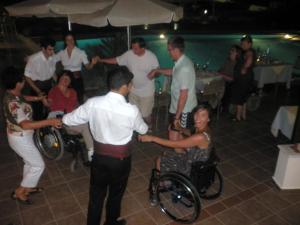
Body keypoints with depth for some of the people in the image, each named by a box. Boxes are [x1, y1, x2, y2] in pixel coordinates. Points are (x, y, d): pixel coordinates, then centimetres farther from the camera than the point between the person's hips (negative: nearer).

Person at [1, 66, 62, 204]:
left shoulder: (12, 94, -2)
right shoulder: (13, 103, -33)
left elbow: (23, 98, 23)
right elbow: (25, 125, -40)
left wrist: (38, 98, 19)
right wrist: (50, 122, -44)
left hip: (21, 136, 10)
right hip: (20, 139, -10)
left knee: (30, 163, 24)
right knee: (38, 165, 3)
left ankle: (27, 188, 42)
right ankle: (19, 192, 18)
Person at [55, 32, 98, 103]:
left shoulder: (81, 52, -6)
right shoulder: (62, 53, 2)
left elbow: (88, 66, -11)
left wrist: (92, 63, -31)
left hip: (77, 80, -2)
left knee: (79, 101, 1)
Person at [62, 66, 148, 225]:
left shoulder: (93, 103, -15)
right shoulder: (131, 110, -22)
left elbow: (70, 119, -2)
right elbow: (143, 130, -1)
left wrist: (60, 119, 22)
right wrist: (144, 123, 22)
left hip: (99, 155, 3)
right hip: (121, 158, -2)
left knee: (96, 193, 23)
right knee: (116, 194, 22)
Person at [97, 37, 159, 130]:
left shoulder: (151, 57, -19)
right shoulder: (129, 54, -10)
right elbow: (116, 60, 1)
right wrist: (101, 60, -7)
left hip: (147, 91, -4)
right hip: (133, 90, 4)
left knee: (146, 115, 8)